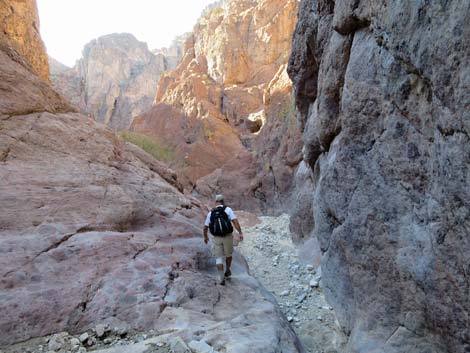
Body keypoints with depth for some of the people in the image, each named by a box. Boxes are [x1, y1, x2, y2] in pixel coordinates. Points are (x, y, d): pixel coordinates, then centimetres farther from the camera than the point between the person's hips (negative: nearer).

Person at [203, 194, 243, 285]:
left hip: (216, 238, 1)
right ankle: (227, 271, 39)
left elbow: (205, 227, 9)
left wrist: (205, 237, 26)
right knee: (228, 254, 24)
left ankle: (221, 278, 1)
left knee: (219, 258, 9)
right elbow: (235, 221, -15)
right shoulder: (228, 209, -3)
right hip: (228, 237, -1)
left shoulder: (211, 213, 5)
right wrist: (240, 233, -18)